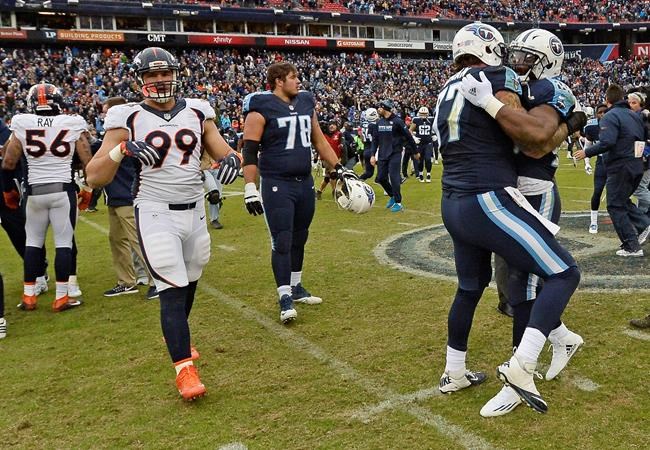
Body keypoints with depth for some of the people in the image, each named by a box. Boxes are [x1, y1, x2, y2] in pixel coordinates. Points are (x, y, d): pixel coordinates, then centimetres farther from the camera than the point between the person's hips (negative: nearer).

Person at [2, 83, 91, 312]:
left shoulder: (21, 124, -1)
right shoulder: (72, 123, -4)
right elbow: (87, 162, -4)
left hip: (35, 190, 2)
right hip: (63, 189, -2)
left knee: (33, 242, 14)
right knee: (64, 242, 4)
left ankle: (28, 296, 19)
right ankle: (61, 297, 6)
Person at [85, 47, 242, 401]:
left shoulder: (198, 113, 6)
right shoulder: (128, 119, -4)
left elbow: (223, 152, 11)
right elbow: (93, 178, -7)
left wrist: (231, 160, -14)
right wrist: (120, 150, -27)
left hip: (195, 211, 4)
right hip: (156, 214, -4)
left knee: (189, 284, 16)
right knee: (172, 290, -8)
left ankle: (176, 339, 41)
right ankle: (184, 368, -2)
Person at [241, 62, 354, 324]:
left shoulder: (305, 103, 11)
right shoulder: (262, 108, -9)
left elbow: (319, 141, 19)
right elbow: (250, 151, -10)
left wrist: (338, 169, 15)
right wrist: (250, 189, -15)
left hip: (305, 183, 7)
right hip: (276, 185, -6)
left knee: (299, 239, 15)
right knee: (282, 241, -5)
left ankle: (296, 288, 29)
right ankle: (285, 298, 3)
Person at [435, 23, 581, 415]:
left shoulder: (449, 92, 17)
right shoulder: (495, 79, -8)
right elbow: (535, 142, -15)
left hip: (454, 206, 9)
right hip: (488, 202, -9)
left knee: (471, 286, 24)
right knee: (564, 274, 0)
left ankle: (454, 374, 35)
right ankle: (521, 367, -10)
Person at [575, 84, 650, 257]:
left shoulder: (610, 117, -12)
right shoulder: (635, 115, 13)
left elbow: (606, 143, -24)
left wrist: (586, 152, -13)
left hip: (620, 167, -8)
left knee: (615, 206, 0)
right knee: (622, 200, 25)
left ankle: (632, 247, 0)